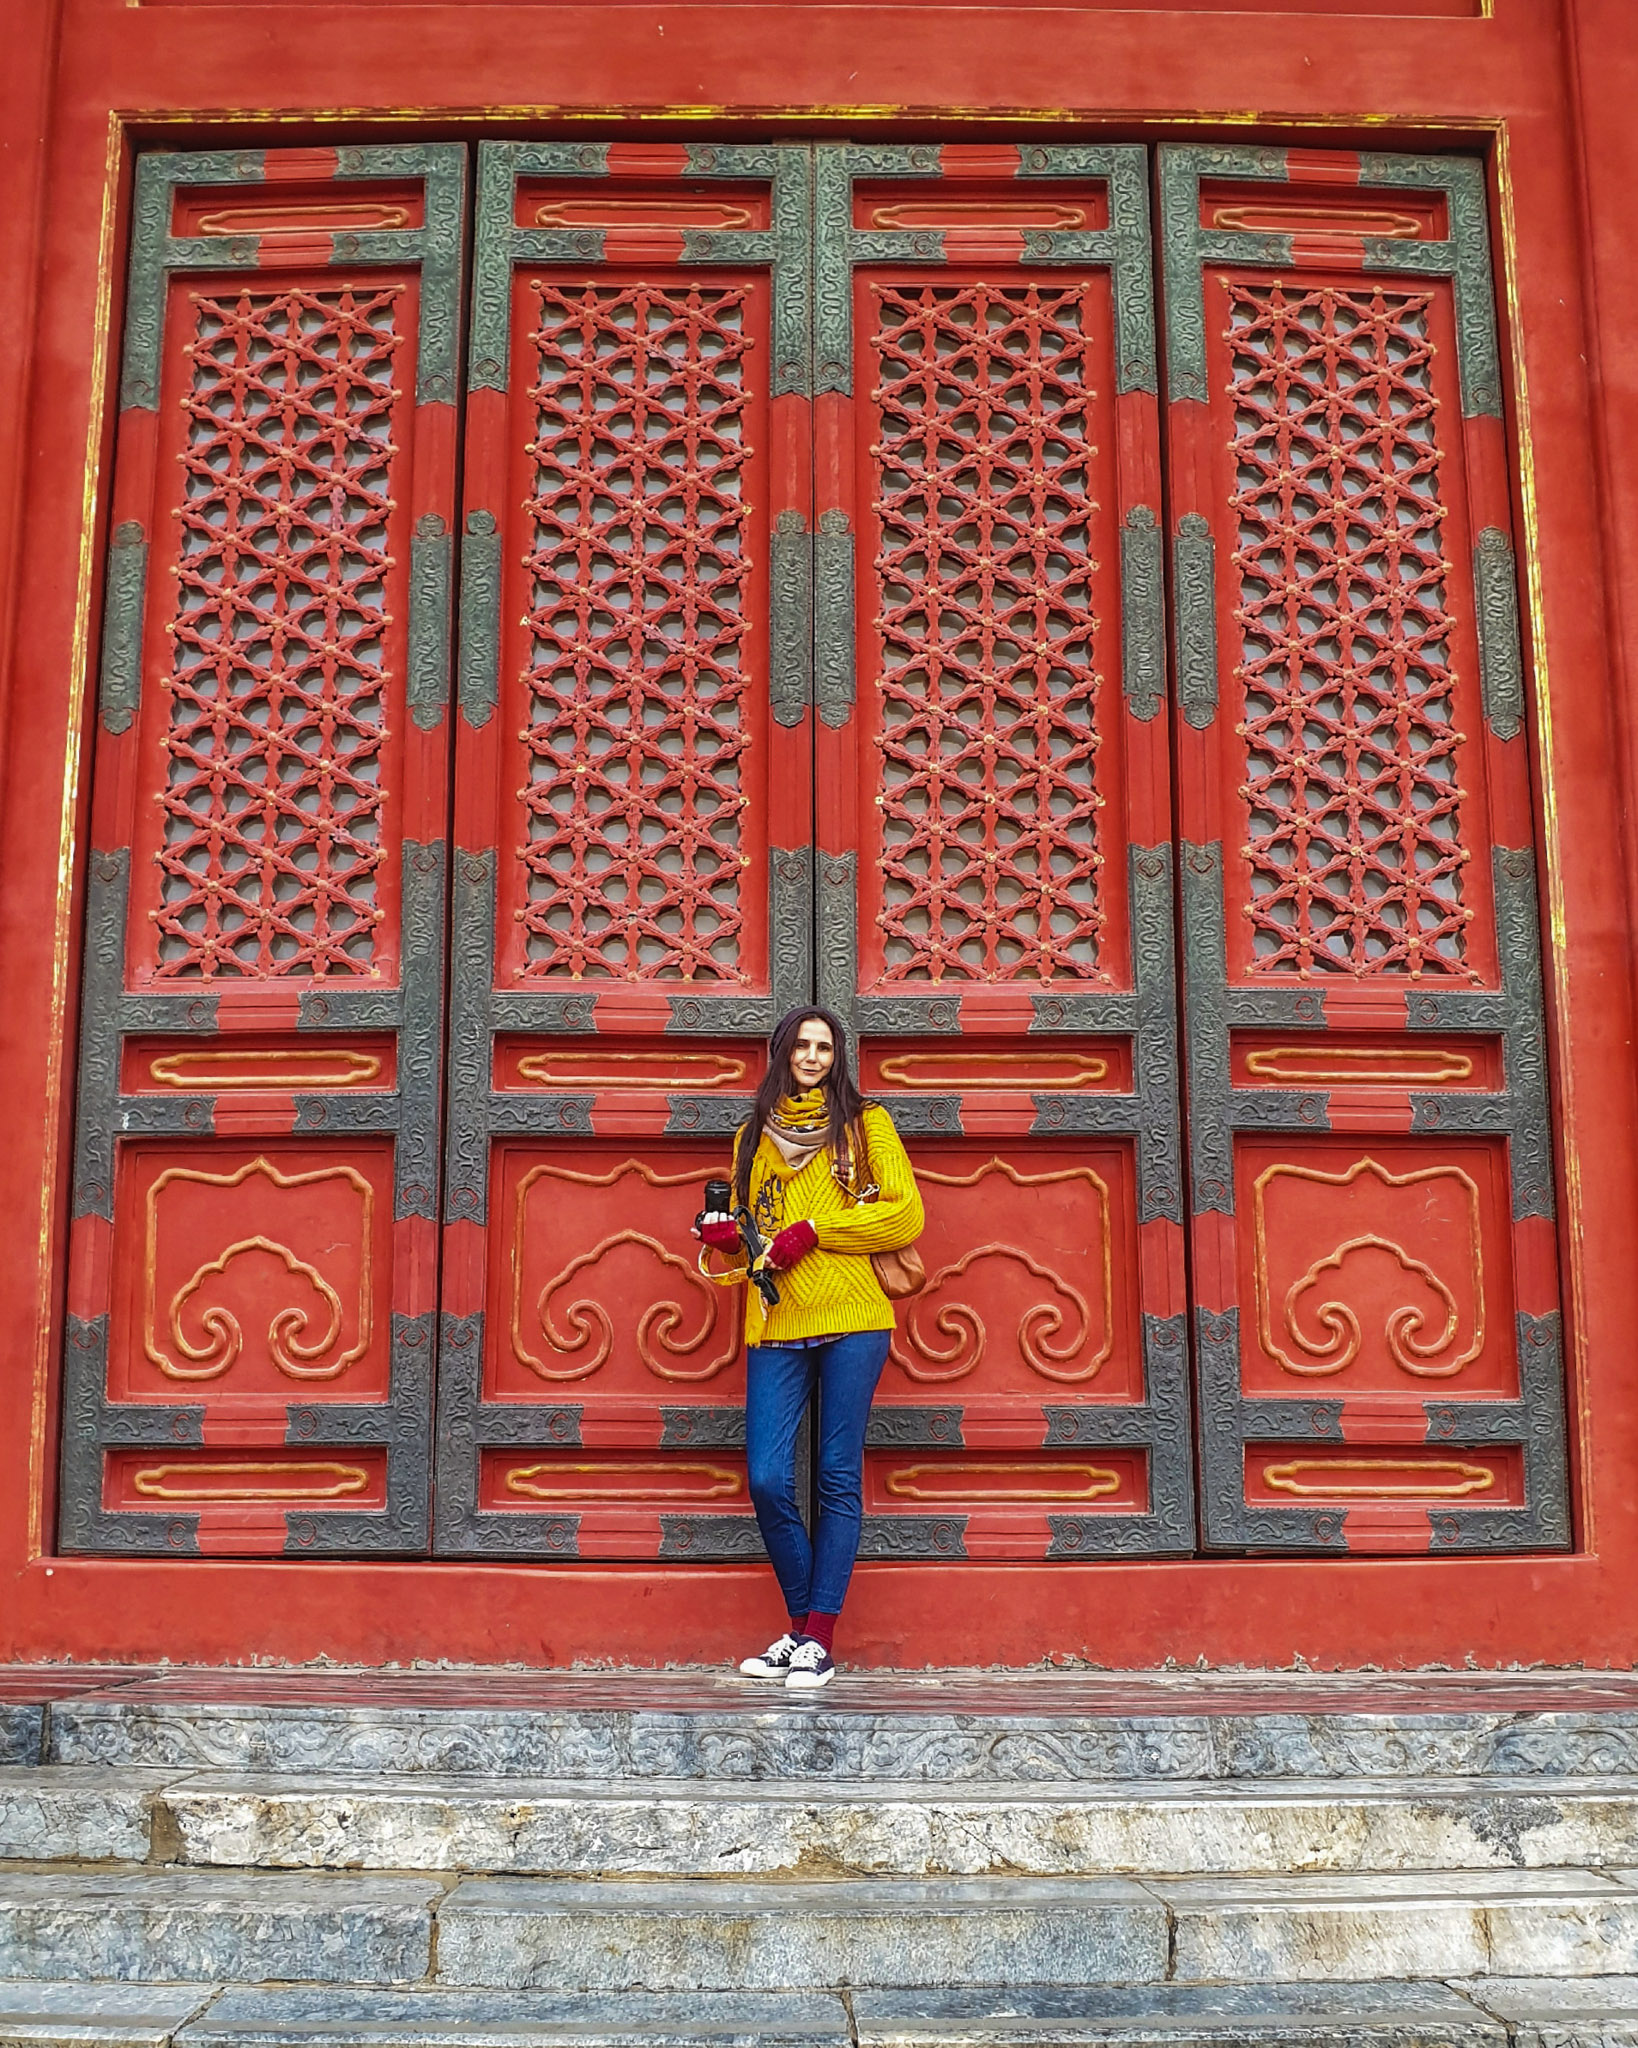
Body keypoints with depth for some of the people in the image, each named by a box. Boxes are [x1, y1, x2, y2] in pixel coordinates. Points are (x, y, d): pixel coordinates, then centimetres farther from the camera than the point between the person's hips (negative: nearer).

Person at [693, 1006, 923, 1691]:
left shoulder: (864, 1122, 8)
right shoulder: (753, 1136, 19)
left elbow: (905, 1215, -1)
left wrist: (813, 1230, -9)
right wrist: (729, 1240, 2)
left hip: (850, 1322, -3)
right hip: (775, 1326, 3)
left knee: (837, 1477, -2)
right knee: (767, 1482, -4)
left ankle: (819, 1639, 4)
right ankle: (800, 1626, 14)